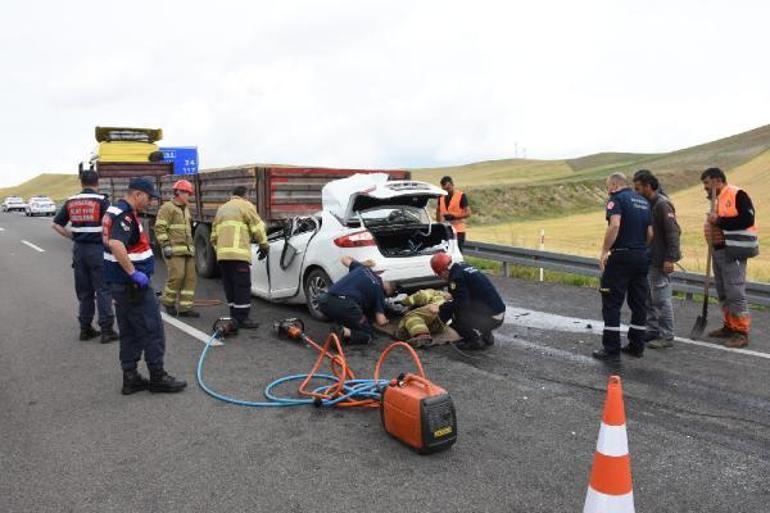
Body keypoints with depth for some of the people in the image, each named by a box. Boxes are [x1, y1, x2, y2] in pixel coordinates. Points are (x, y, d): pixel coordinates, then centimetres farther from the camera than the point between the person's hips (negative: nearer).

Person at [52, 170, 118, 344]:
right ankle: (106, 330, 0)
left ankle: (85, 329, 19)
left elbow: (56, 224, 10)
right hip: (97, 248, -5)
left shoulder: (71, 201, 8)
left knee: (84, 291, 13)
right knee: (103, 290, 0)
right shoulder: (101, 200, -8)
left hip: (79, 249, 5)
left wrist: (71, 236, 11)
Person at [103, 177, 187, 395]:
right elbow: (116, 245, -34)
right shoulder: (125, 214, -18)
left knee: (129, 333, 14)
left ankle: (130, 378, 19)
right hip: (132, 285, -10)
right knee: (152, 330, -1)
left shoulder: (116, 211, 14)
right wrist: (134, 273, -28)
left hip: (120, 284, 10)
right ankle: (158, 378, 7)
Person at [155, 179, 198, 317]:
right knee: (177, 276, -15)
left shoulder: (186, 209, 23)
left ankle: (185, 307, 5)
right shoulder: (167, 207, -4)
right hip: (174, 250, -8)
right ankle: (168, 302, 7)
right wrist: (165, 245, -18)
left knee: (190, 277, 1)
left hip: (188, 250, 8)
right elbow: (160, 228, -12)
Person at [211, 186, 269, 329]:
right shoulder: (246, 206, 5)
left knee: (230, 286, 12)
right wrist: (264, 246, 8)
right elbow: (258, 227, -2)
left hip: (222, 253, 7)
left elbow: (214, 234, 27)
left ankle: (234, 316, 16)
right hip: (238, 253, -7)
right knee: (242, 286, -7)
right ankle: (242, 318, -8)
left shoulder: (222, 208, 27)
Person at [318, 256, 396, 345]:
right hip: (345, 306, -6)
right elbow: (381, 321, 8)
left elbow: (344, 259, 42)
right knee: (368, 335, 13)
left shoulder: (362, 268, 25)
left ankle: (340, 329, 8)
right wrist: (385, 320, 32)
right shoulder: (378, 288, 12)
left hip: (325, 301, 6)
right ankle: (345, 333, -13)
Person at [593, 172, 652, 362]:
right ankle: (637, 346, 21)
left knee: (612, 303, -2)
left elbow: (614, 225, -22)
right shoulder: (643, 201, 16)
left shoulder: (617, 198, -7)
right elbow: (650, 233, 15)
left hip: (621, 256, -7)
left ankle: (611, 350, 0)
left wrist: (604, 251, -18)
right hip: (642, 257, 8)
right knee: (639, 302, 14)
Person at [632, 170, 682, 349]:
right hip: (648, 260, 9)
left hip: (660, 261, -9)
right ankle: (652, 330, 26)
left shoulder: (662, 204, -16)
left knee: (661, 299, -2)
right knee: (649, 298, 15)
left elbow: (673, 233, -19)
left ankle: (666, 337, 7)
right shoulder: (646, 204, 11)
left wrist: (670, 259, -21)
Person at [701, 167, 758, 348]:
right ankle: (729, 326, 25)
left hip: (733, 253, -9)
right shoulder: (718, 199, 17)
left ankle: (741, 333, -1)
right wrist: (712, 229, 3)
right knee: (723, 293, 14)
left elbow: (747, 219, -21)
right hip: (719, 251, 9)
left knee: (735, 293, -8)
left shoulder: (737, 194, -10)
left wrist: (719, 221, -17)